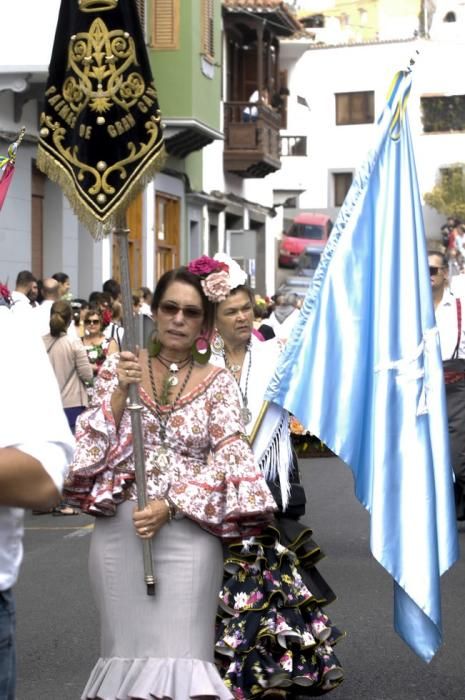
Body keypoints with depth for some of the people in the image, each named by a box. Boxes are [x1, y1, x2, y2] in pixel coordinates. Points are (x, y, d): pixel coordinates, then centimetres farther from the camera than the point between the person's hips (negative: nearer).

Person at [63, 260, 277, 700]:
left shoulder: (217, 383, 4)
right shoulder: (119, 368, 6)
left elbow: (227, 460, -4)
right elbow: (93, 448, 1)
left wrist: (171, 506, -14)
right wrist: (120, 391, -13)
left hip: (188, 531, -1)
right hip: (119, 529, 1)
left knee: (179, 645, -8)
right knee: (128, 643, 6)